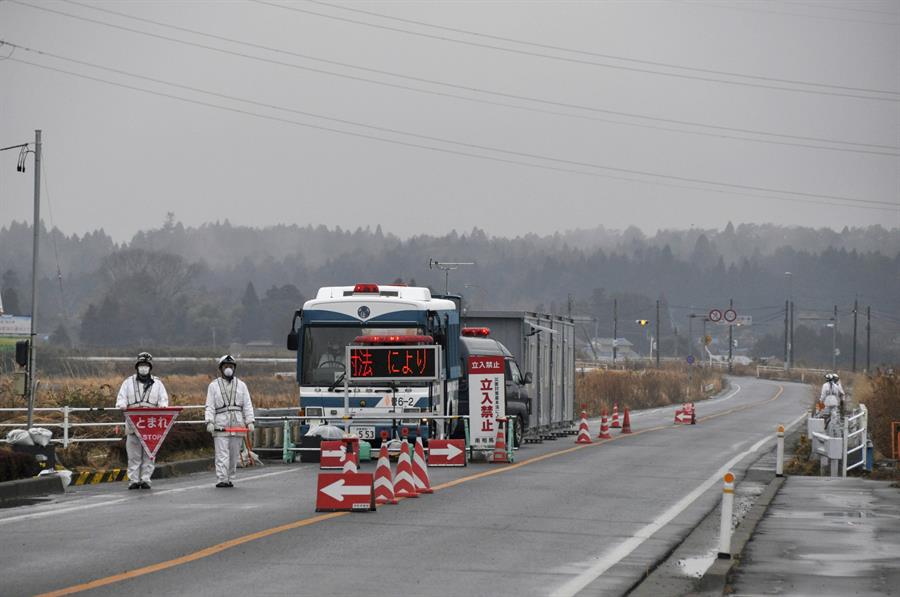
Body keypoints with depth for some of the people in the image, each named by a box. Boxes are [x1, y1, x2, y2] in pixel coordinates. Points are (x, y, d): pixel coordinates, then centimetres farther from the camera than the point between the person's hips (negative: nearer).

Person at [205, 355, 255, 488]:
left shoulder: (241, 385, 16)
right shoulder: (214, 386, 10)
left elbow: (247, 405, 11)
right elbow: (210, 406, 4)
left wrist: (250, 422, -1)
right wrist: (209, 422, -10)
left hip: (237, 424, 3)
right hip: (220, 424, -3)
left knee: (234, 454, 5)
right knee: (222, 454, -10)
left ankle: (229, 479, 13)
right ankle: (222, 479, -12)